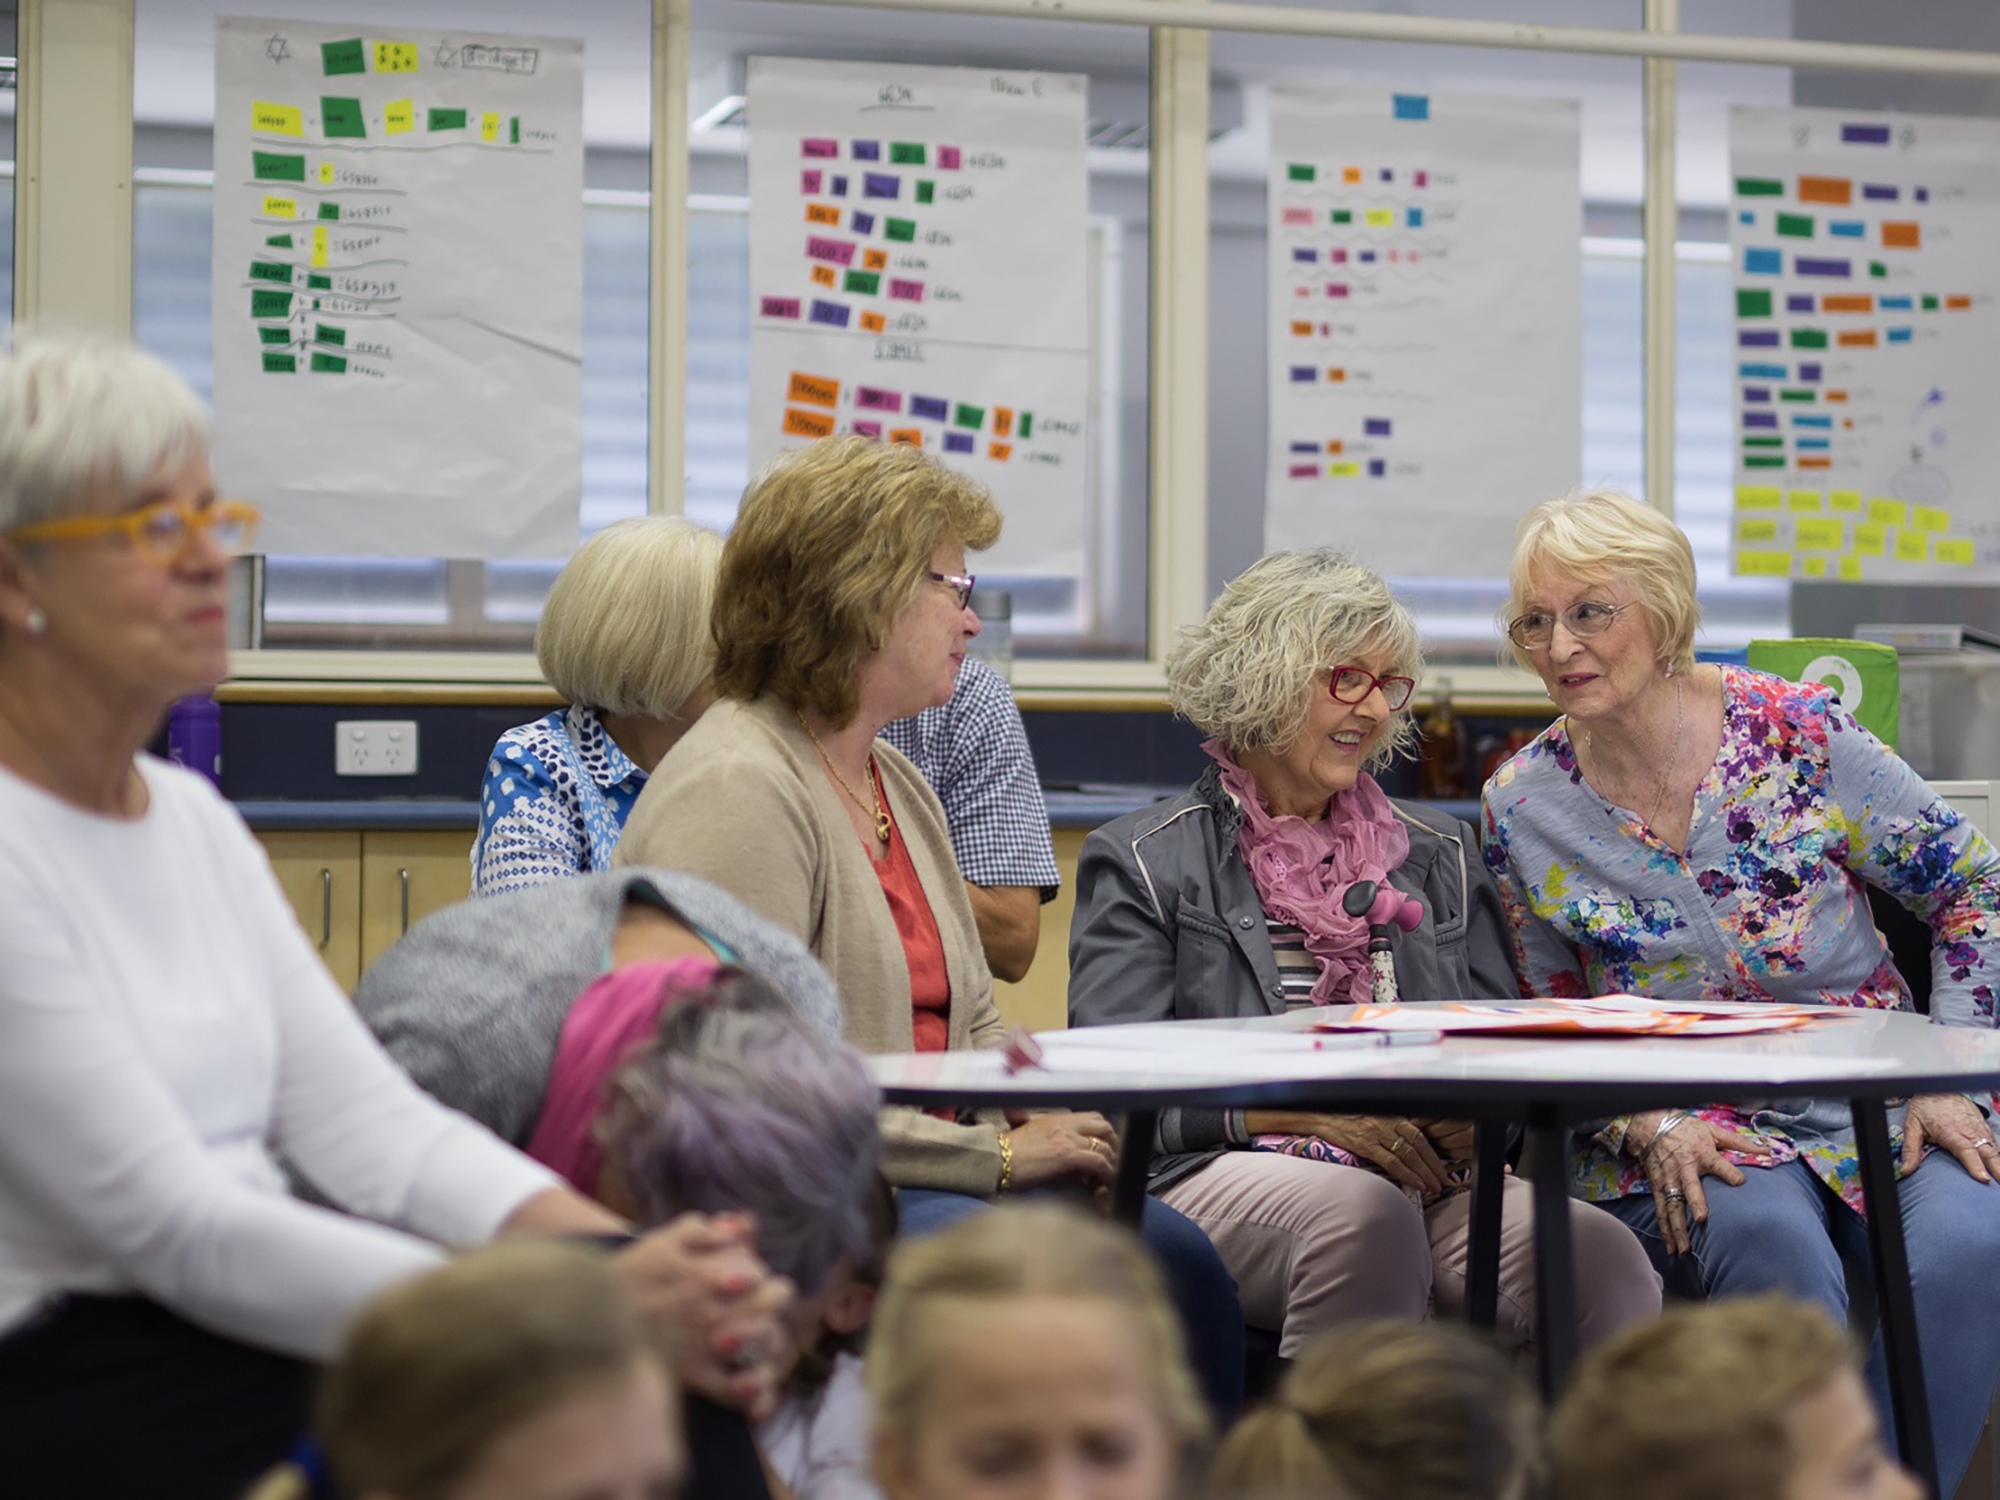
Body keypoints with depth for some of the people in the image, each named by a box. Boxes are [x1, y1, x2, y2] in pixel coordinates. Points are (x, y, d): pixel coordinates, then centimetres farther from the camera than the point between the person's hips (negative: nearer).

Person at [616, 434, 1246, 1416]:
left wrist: (1051, 1114, 0)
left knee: (1172, 1253, -16)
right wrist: (996, 1154, -16)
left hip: (919, 1181, 8)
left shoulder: (898, 784, 18)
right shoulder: (735, 790, -13)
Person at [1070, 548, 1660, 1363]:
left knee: (1601, 1254, -29)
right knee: (1363, 1214, -39)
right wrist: (1302, 1107, -12)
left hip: (1425, 1173, 3)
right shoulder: (1144, 862, 10)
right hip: (1222, 1174, -3)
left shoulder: (1438, 853, 25)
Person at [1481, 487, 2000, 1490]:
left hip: (1877, 1103, 0)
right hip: (1682, 1135, 0)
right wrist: (1652, 1130, -9)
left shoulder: (1797, 733, -4)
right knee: (1771, 1243, -35)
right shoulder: (1521, 809, 1)